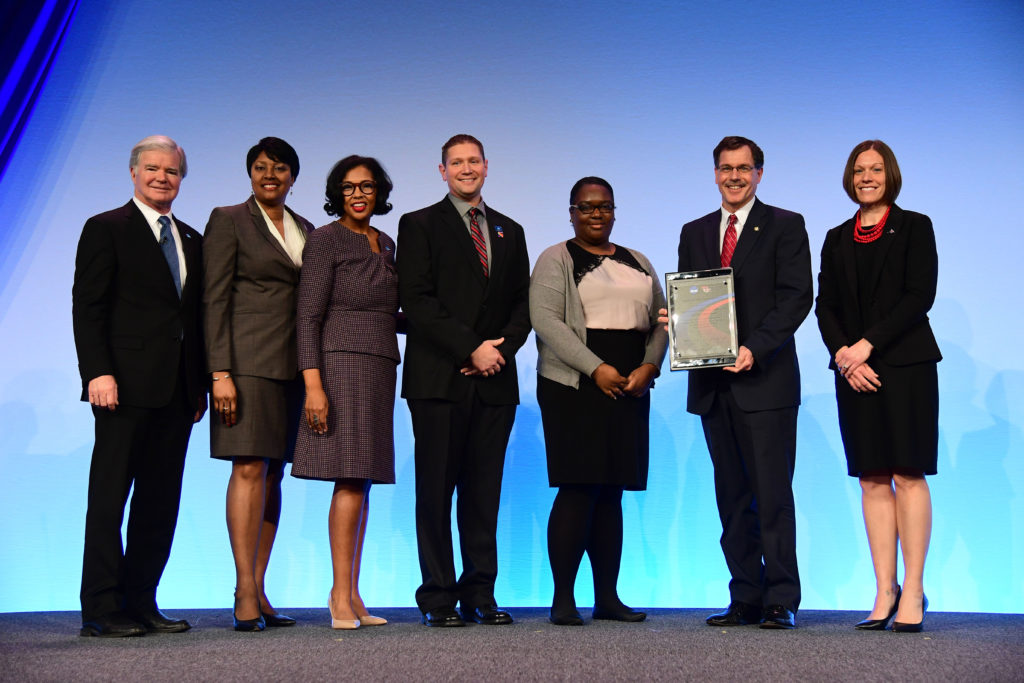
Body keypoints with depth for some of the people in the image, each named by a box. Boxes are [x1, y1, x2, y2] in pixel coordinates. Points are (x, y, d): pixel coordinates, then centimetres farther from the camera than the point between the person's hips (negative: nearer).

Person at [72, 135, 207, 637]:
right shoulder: (105, 229, 2)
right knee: (109, 497, -1)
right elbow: (87, 308, -5)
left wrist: (199, 383, 12)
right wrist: (98, 372, -16)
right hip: (125, 386, -6)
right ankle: (101, 610, 5)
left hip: (176, 389, 6)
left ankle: (140, 603, 14)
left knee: (161, 500, 6)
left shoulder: (191, 239, 19)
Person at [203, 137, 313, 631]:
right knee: (249, 468, -11)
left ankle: (257, 591, 11)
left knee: (273, 475, 6)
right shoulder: (228, 220, 2)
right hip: (247, 361, -5)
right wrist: (220, 372, -14)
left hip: (292, 365, 6)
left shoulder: (306, 230, 17)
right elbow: (214, 300, -5)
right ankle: (245, 593, -7)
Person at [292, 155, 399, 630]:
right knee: (350, 480, -11)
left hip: (379, 368, 7)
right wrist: (313, 382, -18)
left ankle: (351, 595, 11)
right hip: (342, 363, -7)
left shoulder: (386, 245, 17)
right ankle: (341, 593, -5)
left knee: (363, 480, 6)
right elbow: (309, 315, -10)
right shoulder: (325, 239, -4)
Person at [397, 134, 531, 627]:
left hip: (494, 380, 4)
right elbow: (417, 301, -6)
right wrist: (472, 349, -12)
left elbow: (522, 303, 15)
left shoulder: (510, 231, 19)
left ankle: (480, 595, 13)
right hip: (439, 379, -3)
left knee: (484, 493, 5)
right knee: (436, 491, 0)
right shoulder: (419, 225, 6)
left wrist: (501, 349, -4)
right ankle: (438, 598, 8)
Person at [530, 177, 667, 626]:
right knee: (577, 490, -9)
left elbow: (660, 321, 15)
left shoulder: (638, 263, 19)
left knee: (611, 492, 7)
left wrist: (648, 367, -4)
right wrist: (596, 369, -17)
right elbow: (545, 320, -10)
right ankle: (563, 599, -2)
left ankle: (608, 597, 12)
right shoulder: (555, 260, 3)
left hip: (629, 389, 5)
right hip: (574, 386, -5)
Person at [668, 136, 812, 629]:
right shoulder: (694, 232, 17)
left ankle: (780, 602, 3)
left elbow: (796, 297, -6)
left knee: (772, 494, -5)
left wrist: (755, 348, -18)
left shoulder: (785, 226, 3)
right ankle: (745, 600, 15)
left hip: (765, 379, -5)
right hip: (713, 383, 5)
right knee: (732, 497, 8)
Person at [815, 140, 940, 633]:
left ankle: (913, 592, 0)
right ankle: (885, 592, 6)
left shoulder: (914, 227, 5)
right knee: (872, 480, 2)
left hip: (905, 365, -4)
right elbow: (825, 306, 10)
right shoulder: (837, 240, 16)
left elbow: (920, 295, -6)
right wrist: (844, 355, -7)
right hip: (854, 370, 4)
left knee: (908, 475, -6)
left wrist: (868, 344, -14)